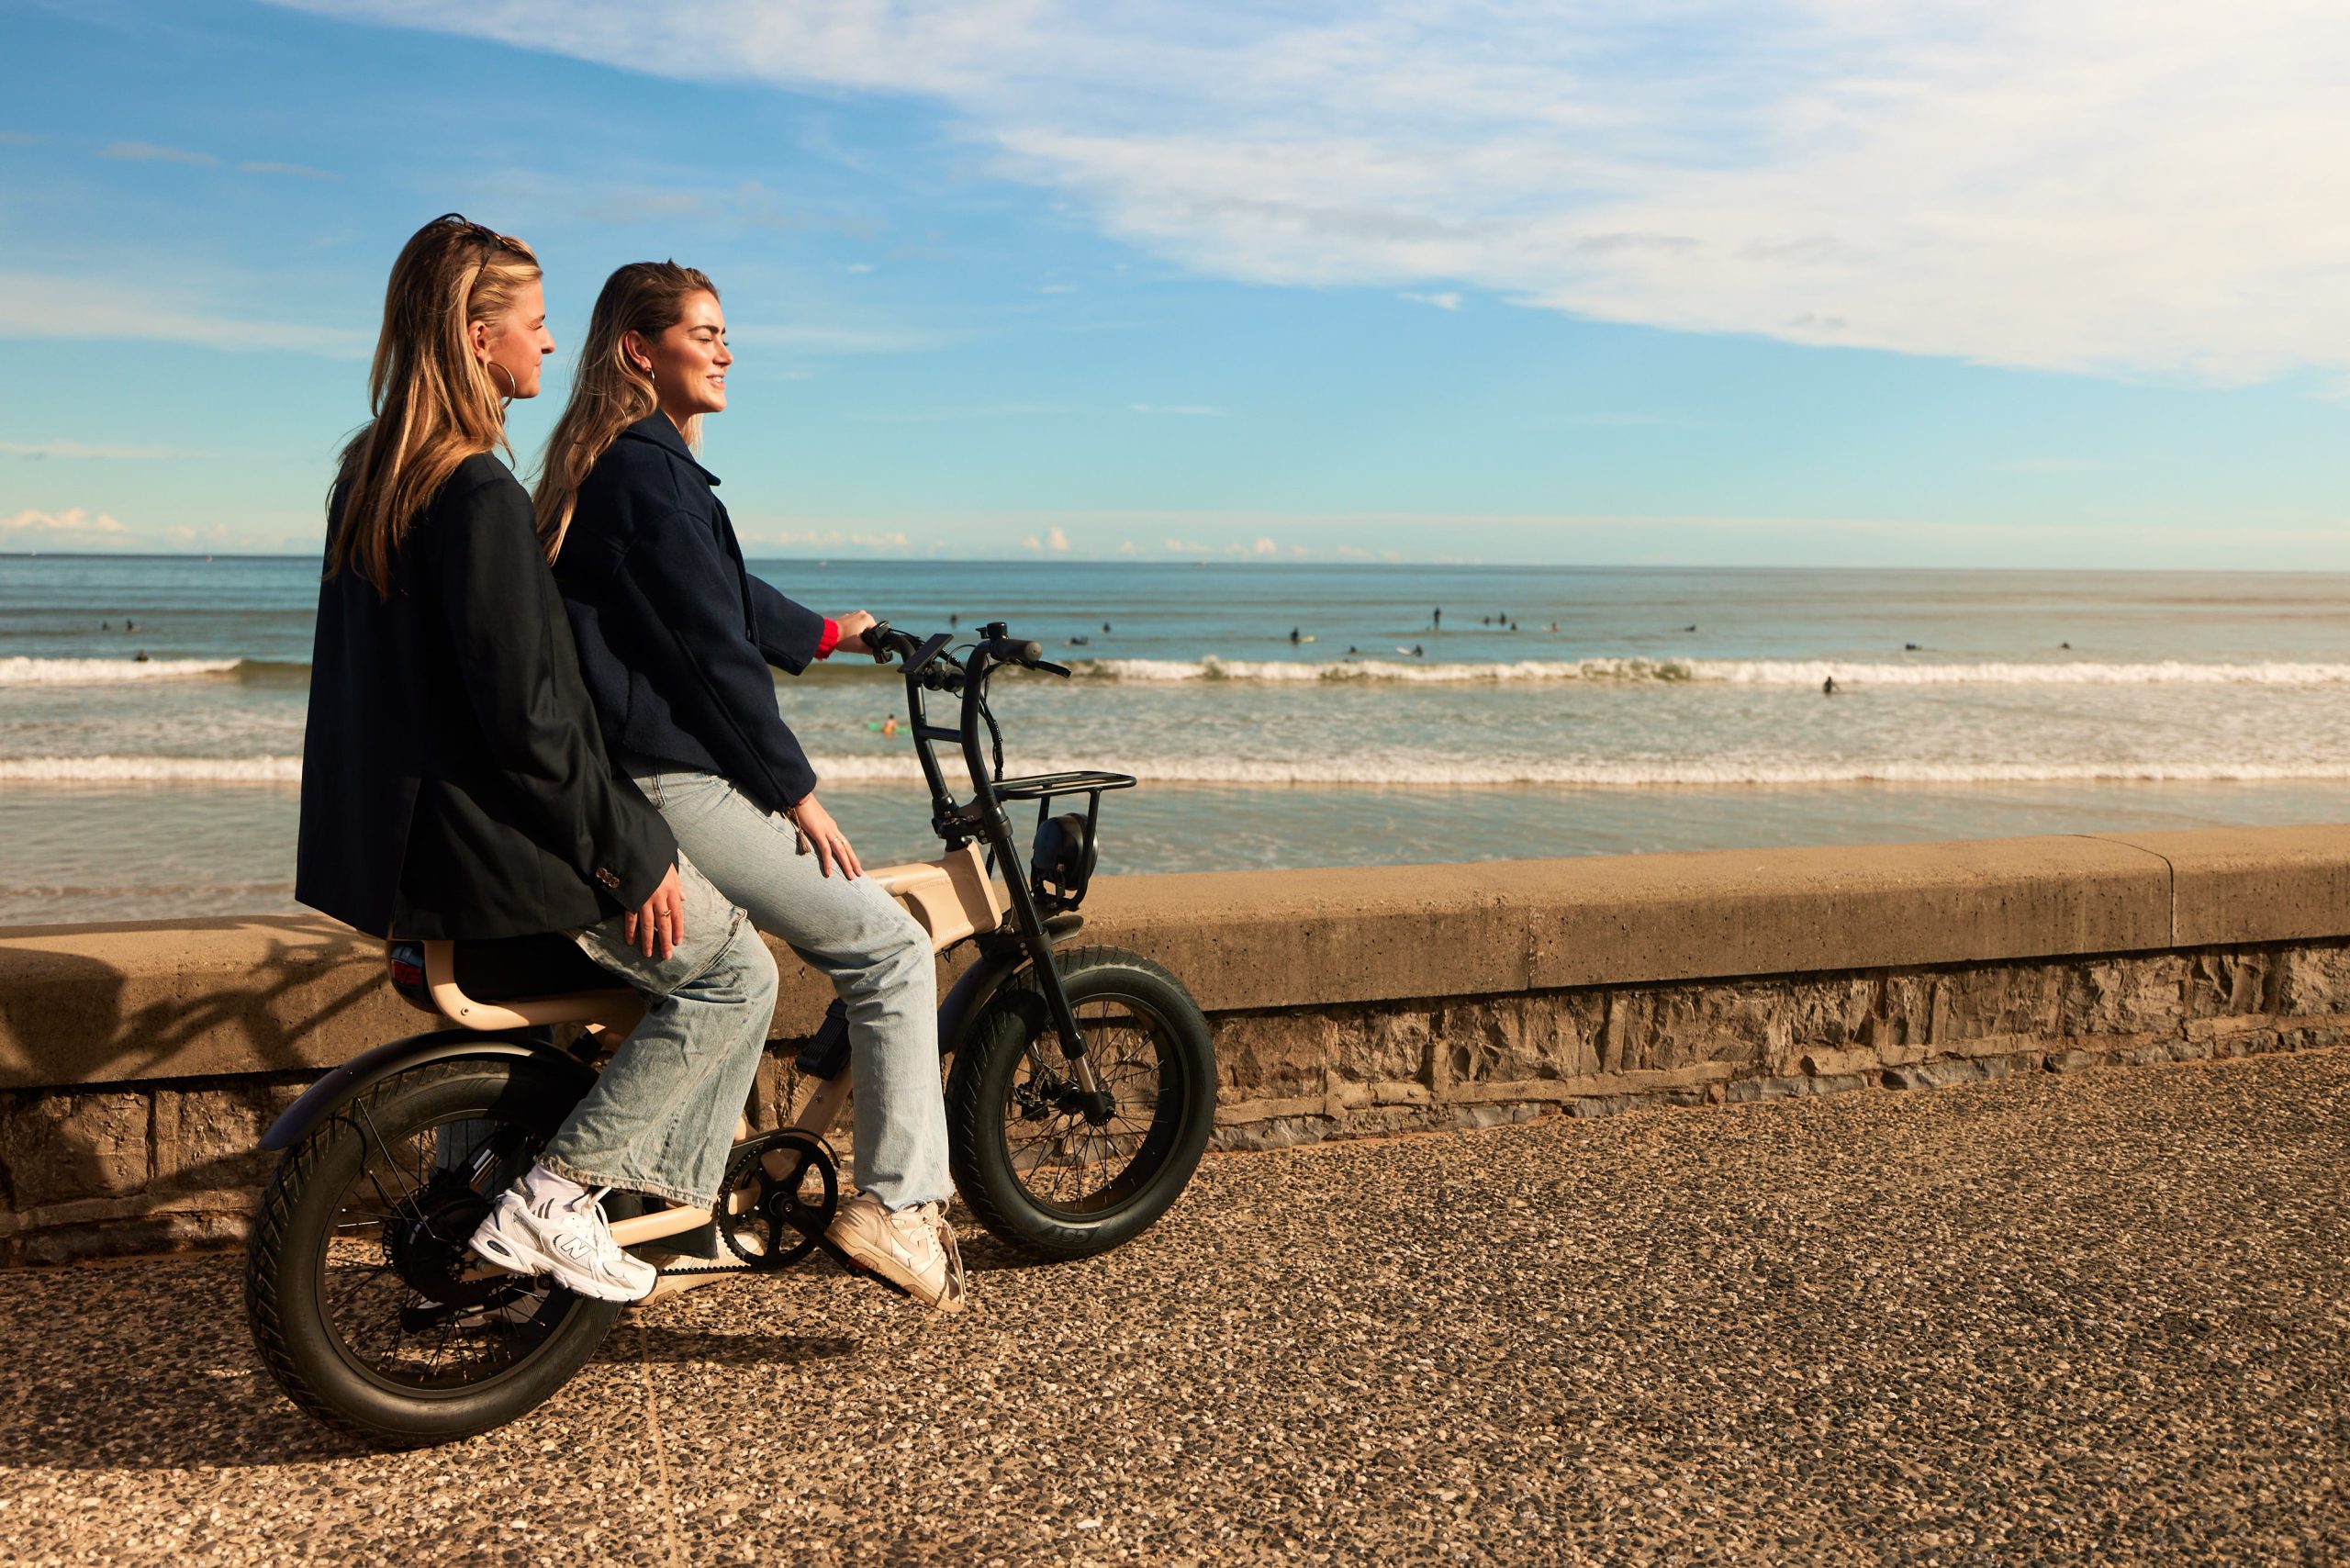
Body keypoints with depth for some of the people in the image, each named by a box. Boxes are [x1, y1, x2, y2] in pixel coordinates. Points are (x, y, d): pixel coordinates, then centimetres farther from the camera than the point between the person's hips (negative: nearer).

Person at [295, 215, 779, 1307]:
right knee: (735, 973, 0)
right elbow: (527, 715, -25)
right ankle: (549, 1197, 2)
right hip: (498, 848, -10)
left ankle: (677, 1200, 25)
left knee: (712, 939, 20)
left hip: (417, 824, 10)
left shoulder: (370, 473, 9)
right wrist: (630, 855, -15)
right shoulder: (478, 493, -22)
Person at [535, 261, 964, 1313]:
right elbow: (711, 649, -18)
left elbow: (727, 598, 30)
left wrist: (825, 634, 42)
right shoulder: (649, 469, -14)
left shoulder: (612, 462, 18)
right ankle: (895, 1203, -4)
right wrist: (797, 791, -12)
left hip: (626, 773, 11)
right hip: (672, 784, -11)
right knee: (891, 949, -6)